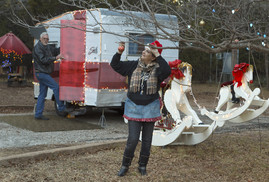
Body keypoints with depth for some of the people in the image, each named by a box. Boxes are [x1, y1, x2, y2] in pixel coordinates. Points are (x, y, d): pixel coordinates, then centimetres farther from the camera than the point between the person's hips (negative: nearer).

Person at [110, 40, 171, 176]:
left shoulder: (157, 69, -6)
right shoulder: (133, 66, 1)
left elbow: (167, 71, -29)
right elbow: (115, 65, 5)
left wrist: (158, 56, -25)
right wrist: (119, 52, -10)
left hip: (150, 108, 0)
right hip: (134, 107, 0)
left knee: (147, 140, 10)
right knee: (133, 139, -4)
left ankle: (142, 166, 26)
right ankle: (125, 165, 14)